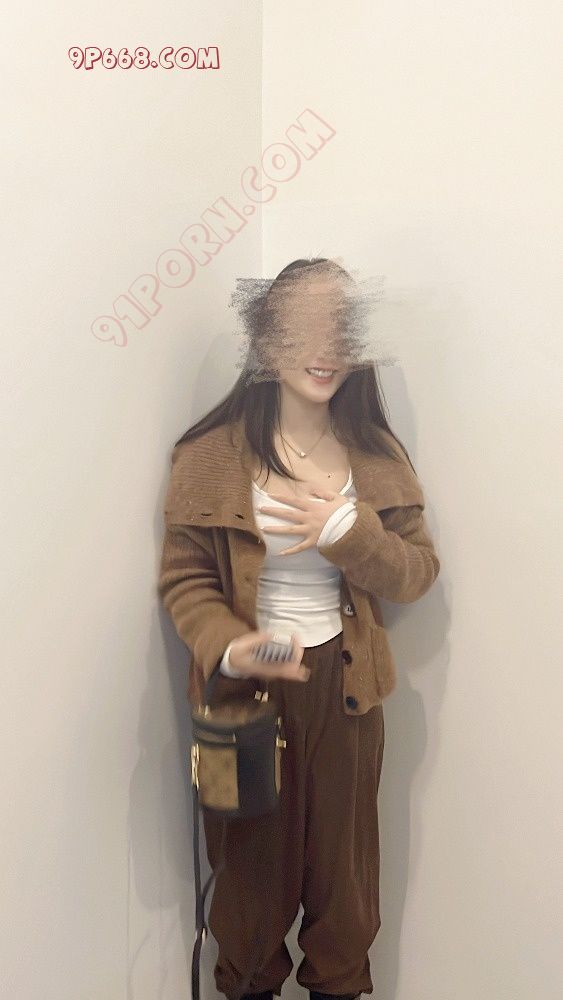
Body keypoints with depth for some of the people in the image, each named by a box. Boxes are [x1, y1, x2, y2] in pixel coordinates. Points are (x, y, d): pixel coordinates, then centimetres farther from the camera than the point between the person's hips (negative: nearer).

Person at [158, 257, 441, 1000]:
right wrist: (226, 649, -26)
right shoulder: (212, 453, -10)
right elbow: (183, 578, -8)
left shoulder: (378, 455, -2)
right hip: (246, 689, -2)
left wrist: (346, 530, -21)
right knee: (253, 857, 18)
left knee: (341, 855, 19)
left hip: (345, 688, 2)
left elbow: (418, 574, -3)